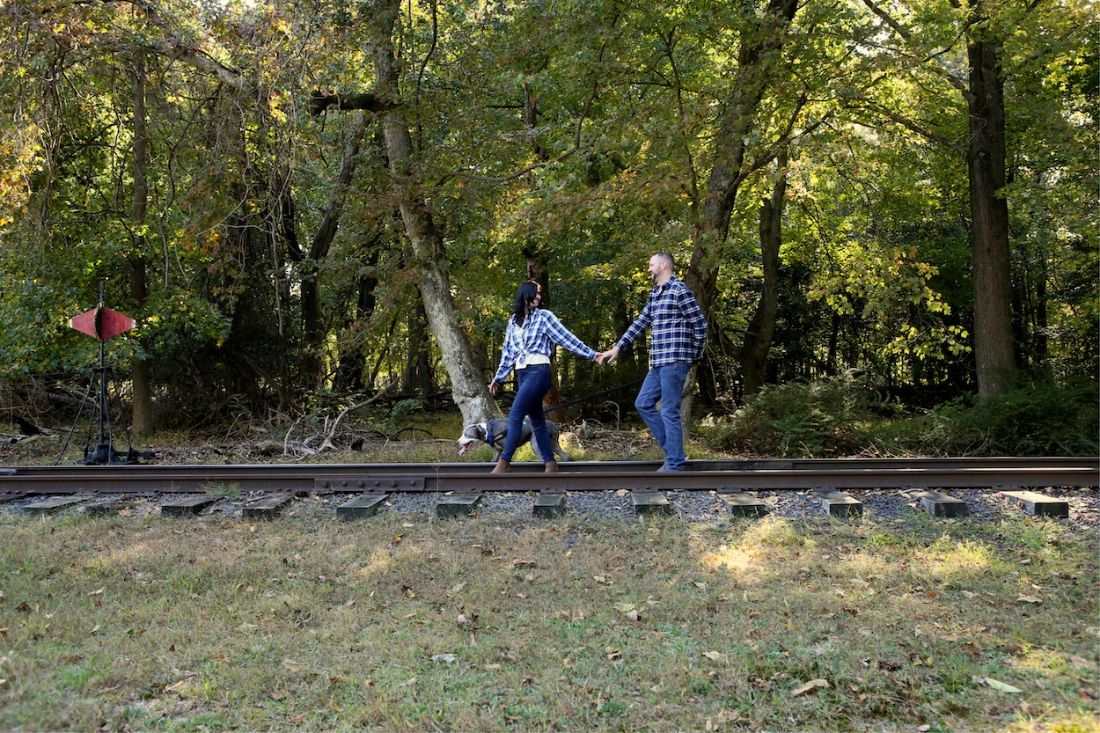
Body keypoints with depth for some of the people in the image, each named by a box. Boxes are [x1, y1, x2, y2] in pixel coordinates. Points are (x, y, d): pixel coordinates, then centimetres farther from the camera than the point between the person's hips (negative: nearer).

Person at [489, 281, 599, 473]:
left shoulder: (544, 316, 1)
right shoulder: (513, 321, 16)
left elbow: (567, 338, 0)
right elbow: (508, 352, 21)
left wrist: (592, 354, -3)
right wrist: (498, 378, 22)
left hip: (538, 372, -6)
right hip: (522, 374, 6)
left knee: (515, 415, -15)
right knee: (536, 420, 6)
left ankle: (503, 463, -15)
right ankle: (550, 463, 11)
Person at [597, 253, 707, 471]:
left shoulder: (679, 290, -9)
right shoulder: (655, 294, 17)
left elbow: (701, 325, -8)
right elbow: (640, 323, 22)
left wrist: (694, 355, 1)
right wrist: (616, 348, 18)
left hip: (674, 361, -9)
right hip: (659, 362, 9)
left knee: (669, 412, -6)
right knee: (643, 404, 10)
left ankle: (675, 465, 1)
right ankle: (673, 451, 16)